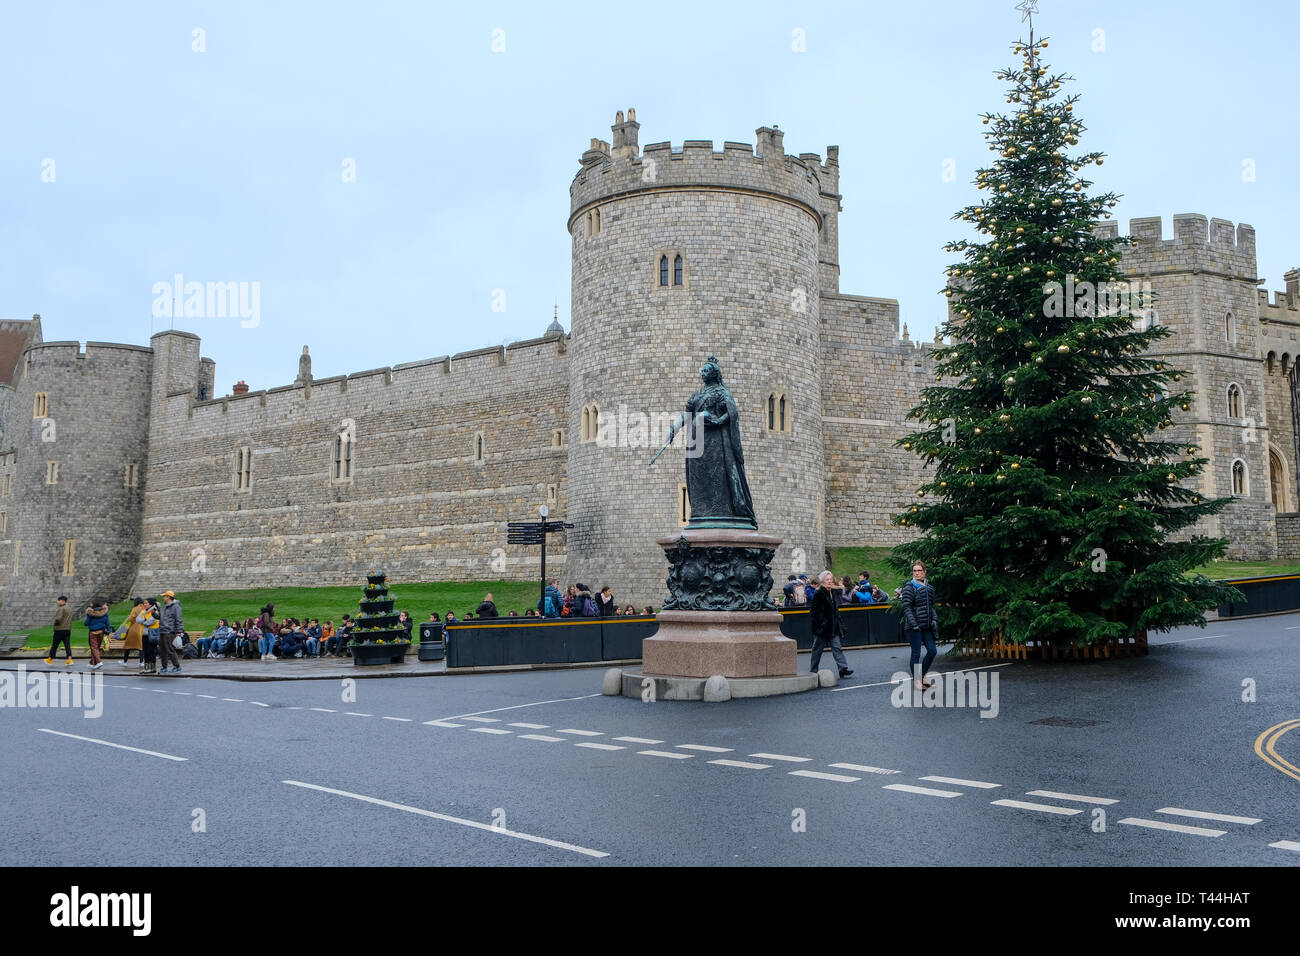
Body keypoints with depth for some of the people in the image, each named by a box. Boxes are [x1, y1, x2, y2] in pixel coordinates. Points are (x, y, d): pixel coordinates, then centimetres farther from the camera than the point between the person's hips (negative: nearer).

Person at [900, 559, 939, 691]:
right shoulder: (909, 587, -8)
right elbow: (906, 607, -13)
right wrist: (913, 624, -20)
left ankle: (922, 676, 23)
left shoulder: (929, 587, 12)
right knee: (916, 653, -1)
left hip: (926, 625, 6)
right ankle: (916, 680, 11)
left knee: (932, 650, 6)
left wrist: (934, 619, 6)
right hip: (914, 627, -6)